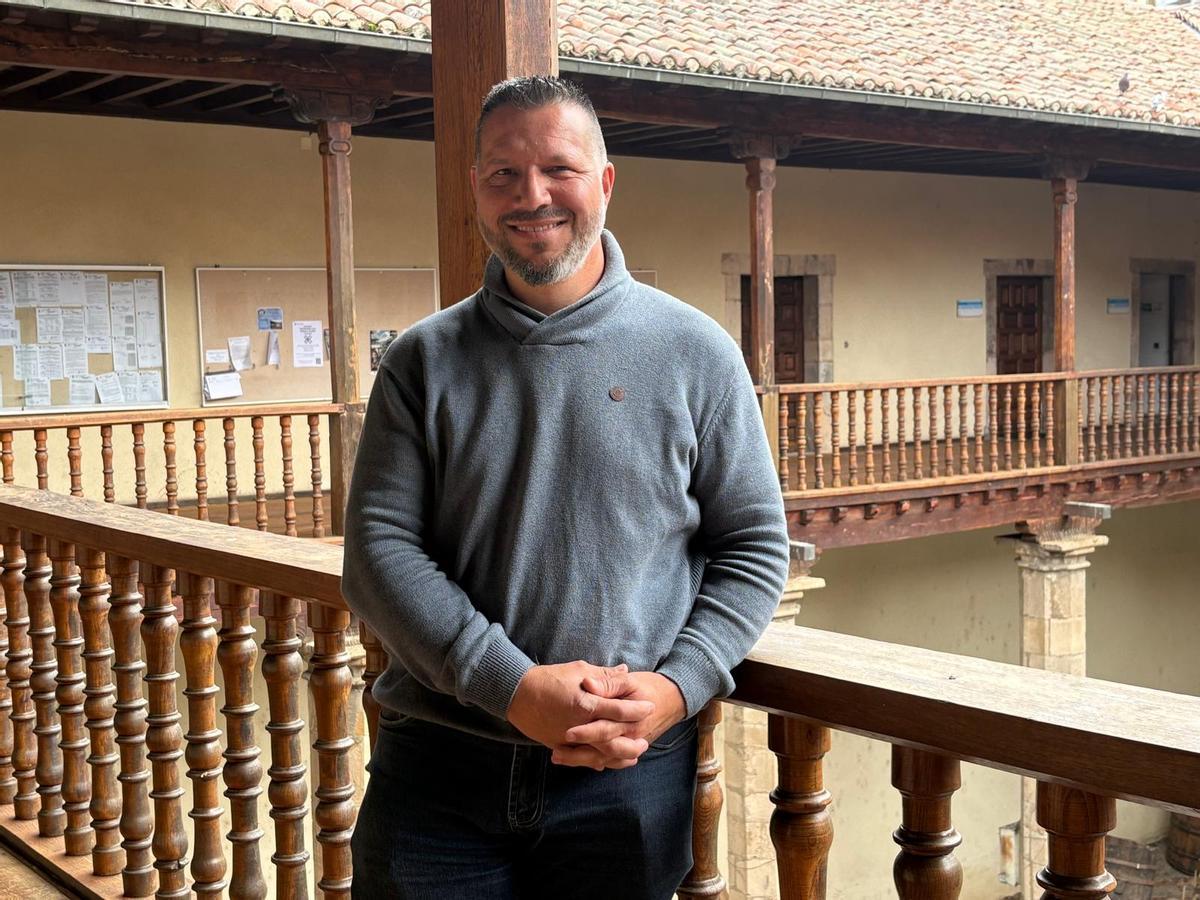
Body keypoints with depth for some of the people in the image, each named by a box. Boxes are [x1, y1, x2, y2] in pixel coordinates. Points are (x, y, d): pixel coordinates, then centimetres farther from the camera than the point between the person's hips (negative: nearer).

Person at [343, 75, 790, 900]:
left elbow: (755, 546, 4)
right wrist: (513, 689, -15)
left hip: (628, 776, 0)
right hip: (438, 770, 1)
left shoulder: (694, 352, 2)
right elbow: (380, 551, -4)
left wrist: (677, 687, -11)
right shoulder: (424, 362, 3)